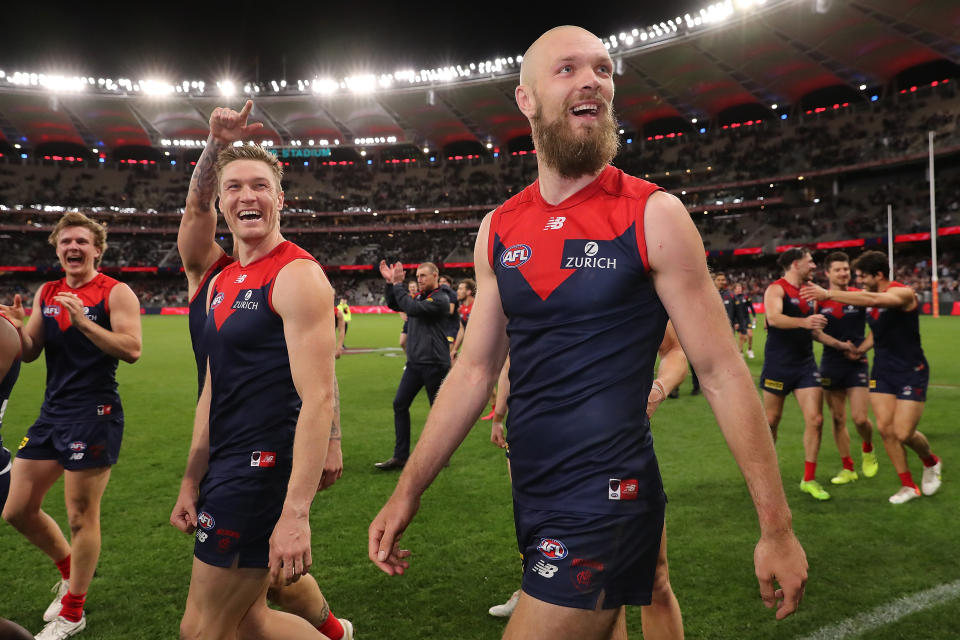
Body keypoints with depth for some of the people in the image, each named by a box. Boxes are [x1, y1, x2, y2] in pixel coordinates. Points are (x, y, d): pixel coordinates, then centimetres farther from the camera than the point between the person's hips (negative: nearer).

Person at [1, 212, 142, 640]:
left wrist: (82, 321, -27)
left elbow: (131, 349, -19)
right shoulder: (46, 293, 12)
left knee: (81, 517, 2)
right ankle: (69, 571, 38)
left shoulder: (115, 293, -8)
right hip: (52, 413, 7)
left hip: (94, 415, -7)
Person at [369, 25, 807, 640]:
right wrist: (407, 492, 7)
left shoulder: (654, 216, -10)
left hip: (608, 500, -5)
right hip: (532, 497, 5)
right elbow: (475, 369, 8)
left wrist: (777, 528, -8)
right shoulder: (499, 230, 4)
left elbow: (722, 373, -8)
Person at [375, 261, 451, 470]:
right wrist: (389, 282, 6)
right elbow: (394, 305, 19)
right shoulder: (419, 296, 15)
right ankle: (401, 456, 10)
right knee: (400, 404, 4)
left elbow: (412, 309, -24)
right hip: (414, 362, 8)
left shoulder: (440, 299, -12)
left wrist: (398, 284, -18)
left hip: (434, 363, -8)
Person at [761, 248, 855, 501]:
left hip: (805, 364, 6)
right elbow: (773, 318, -29)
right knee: (771, 420, 6)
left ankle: (809, 480, 9)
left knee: (815, 420, -3)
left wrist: (838, 344, 22)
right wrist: (804, 321, -42)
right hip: (778, 364, -6)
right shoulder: (776, 289, -9)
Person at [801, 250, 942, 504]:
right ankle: (909, 486, 13)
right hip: (882, 371, 6)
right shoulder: (870, 297, 4)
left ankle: (931, 462, 27)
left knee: (903, 433, -8)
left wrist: (828, 294, -45)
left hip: (911, 372, -6)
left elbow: (873, 300, -40)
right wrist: (860, 349, 7)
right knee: (885, 428, -3)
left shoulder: (903, 293, -19)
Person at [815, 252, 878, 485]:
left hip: (856, 364, -2)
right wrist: (841, 346, -8)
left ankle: (868, 449, 24)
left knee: (860, 418, -9)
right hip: (830, 364, 2)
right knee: (837, 419, 7)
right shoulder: (820, 301, 0)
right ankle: (848, 468, 20)